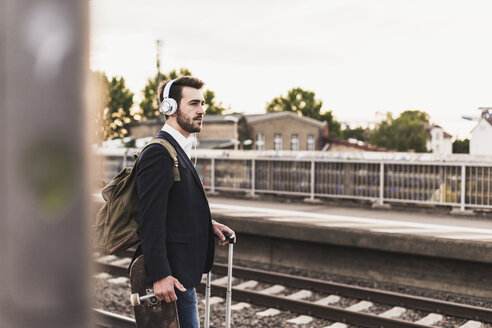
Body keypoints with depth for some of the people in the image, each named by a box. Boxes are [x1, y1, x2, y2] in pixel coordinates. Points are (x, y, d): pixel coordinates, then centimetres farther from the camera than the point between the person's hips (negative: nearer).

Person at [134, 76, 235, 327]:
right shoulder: (158, 152, -18)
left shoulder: (178, 149, 15)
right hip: (171, 274, -10)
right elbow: (150, 219, -23)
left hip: (181, 270, 10)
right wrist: (159, 275, -26)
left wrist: (208, 224, 8)